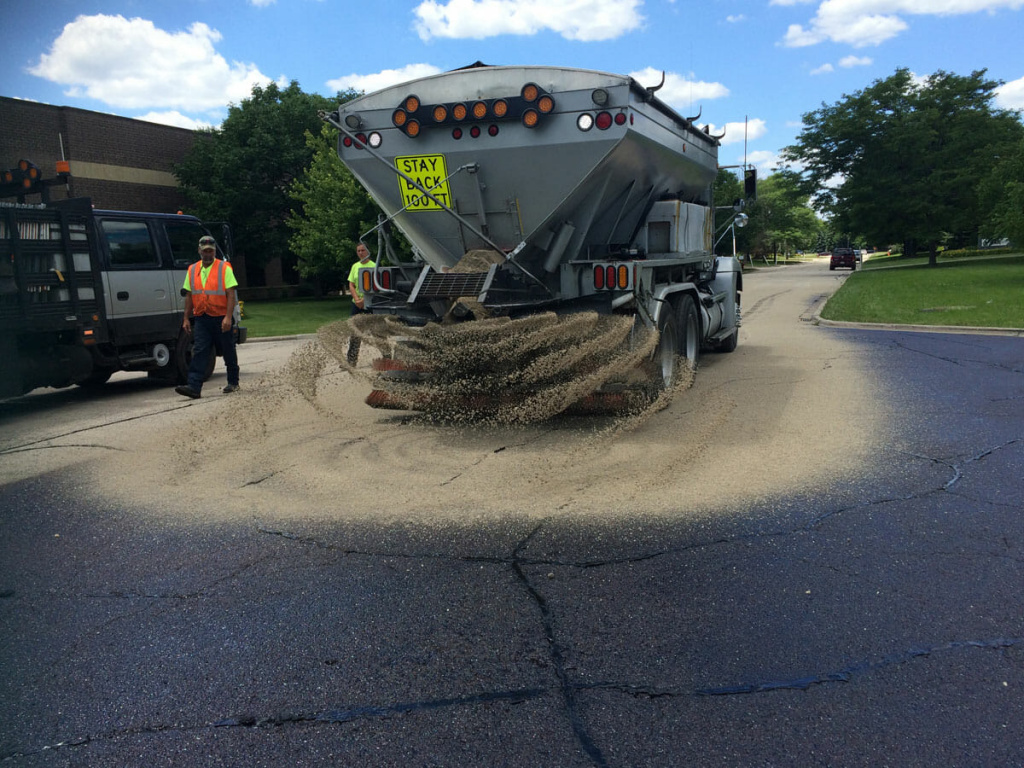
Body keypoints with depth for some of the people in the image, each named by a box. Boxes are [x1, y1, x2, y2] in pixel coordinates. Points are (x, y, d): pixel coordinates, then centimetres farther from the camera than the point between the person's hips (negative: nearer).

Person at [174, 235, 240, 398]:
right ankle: (194, 386, -13)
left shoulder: (224, 268, -3)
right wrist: (186, 318, 9)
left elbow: (231, 294, -9)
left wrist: (228, 317, -18)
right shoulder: (193, 270, 11)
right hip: (201, 319, 3)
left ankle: (233, 383, 26)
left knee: (228, 352, 9)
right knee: (199, 352, -7)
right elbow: (189, 296, 15)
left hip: (221, 319, -3)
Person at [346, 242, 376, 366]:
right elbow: (351, 285, 9)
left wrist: (365, 299, -17)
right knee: (354, 331, 3)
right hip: (357, 304, 4)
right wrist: (357, 299, -7)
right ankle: (351, 359, 7)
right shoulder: (355, 266, 11)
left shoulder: (374, 266, -3)